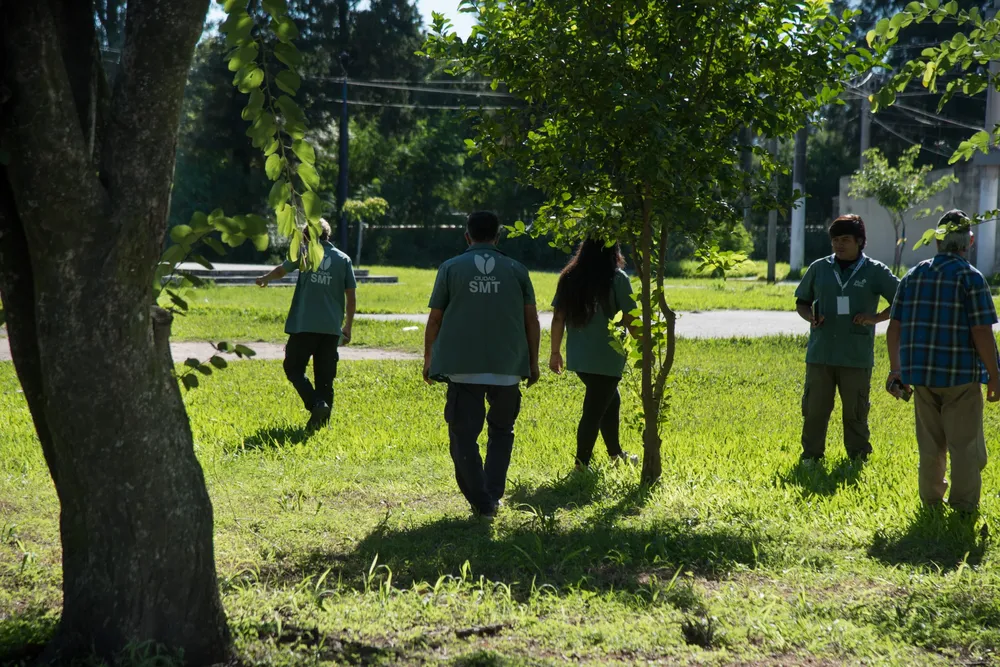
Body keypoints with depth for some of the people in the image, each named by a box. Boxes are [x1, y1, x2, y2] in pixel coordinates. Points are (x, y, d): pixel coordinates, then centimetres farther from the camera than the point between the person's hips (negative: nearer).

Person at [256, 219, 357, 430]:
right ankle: (322, 419, 7)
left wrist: (264, 279, 42)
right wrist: (348, 326, 16)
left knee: (293, 367, 6)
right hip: (332, 327, 3)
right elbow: (351, 298, 7)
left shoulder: (305, 253, 2)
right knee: (325, 376, 10)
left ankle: (317, 404, -14)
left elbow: (281, 271, 21)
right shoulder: (344, 259, 7)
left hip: (304, 325, -3)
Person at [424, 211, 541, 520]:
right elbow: (532, 321, 6)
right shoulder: (516, 270, 6)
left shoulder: (450, 268, 4)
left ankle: (482, 503, -4)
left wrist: (428, 360, 15)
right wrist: (533, 363, 15)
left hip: (463, 367, -2)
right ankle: (493, 497, 11)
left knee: (464, 436, 4)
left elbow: (434, 320, 4)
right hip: (508, 367, 2)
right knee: (501, 431, 19)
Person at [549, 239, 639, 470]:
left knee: (610, 400, 24)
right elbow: (629, 319, -11)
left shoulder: (569, 277, 3)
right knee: (594, 411, 2)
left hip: (578, 356, 6)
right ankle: (582, 464, 5)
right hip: (606, 358, -6)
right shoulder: (617, 279, -11)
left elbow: (558, 318, 4)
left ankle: (616, 454, 35)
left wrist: (555, 352, 11)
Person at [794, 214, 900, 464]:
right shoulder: (819, 268, 7)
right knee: (814, 408, 4)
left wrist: (876, 317, -10)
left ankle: (858, 457, 18)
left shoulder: (875, 271, 0)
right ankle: (811, 455, 15)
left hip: (856, 357, -2)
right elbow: (801, 302, 16)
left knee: (855, 410, 5)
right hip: (820, 353, 2)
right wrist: (810, 317, -6)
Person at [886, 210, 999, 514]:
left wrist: (896, 370, 15)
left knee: (930, 443, 15)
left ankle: (931, 499, 23)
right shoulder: (970, 277, -10)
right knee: (965, 444, 4)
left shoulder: (914, 275, 8)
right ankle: (964, 505, 7)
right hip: (961, 374, -5)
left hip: (921, 373, 5)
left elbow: (894, 327, 8)